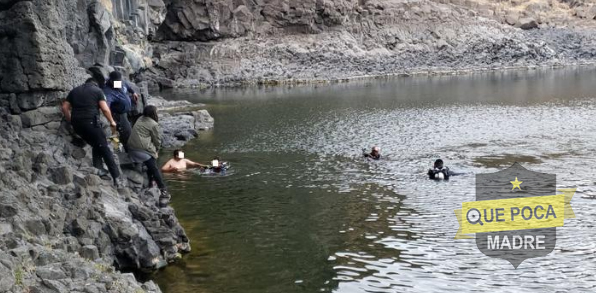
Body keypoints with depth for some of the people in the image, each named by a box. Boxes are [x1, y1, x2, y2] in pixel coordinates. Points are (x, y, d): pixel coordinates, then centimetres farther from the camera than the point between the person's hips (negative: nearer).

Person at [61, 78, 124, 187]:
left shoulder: (74, 91, 21)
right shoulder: (97, 90, 9)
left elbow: (64, 107, 13)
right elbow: (105, 109, -2)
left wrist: (71, 121, 22)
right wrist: (112, 122, 10)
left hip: (77, 124, 5)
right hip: (91, 122, -5)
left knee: (96, 145, 24)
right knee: (104, 148, -2)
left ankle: (99, 168, 9)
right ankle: (116, 178, -9)